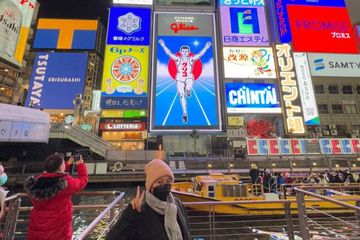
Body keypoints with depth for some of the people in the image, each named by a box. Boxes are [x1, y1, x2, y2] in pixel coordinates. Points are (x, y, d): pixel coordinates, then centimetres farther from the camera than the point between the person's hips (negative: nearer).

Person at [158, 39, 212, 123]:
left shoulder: (191, 59, -2)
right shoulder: (177, 59, -2)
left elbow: (200, 54, -12)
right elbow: (169, 53, -12)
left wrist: (206, 47, -24)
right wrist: (163, 46, -23)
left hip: (189, 77, -1)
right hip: (179, 79, 1)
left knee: (188, 88, -34)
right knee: (181, 96, 0)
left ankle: (188, 91, 9)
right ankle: (185, 113, 13)